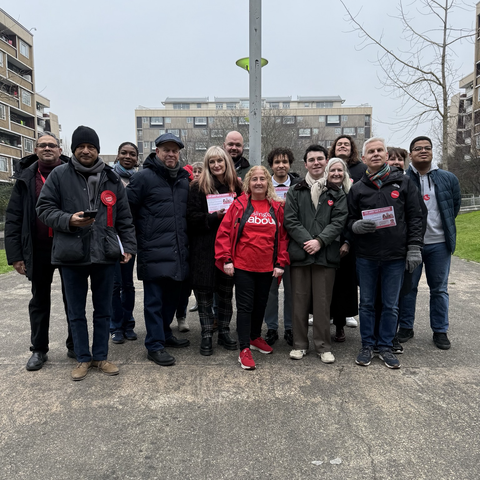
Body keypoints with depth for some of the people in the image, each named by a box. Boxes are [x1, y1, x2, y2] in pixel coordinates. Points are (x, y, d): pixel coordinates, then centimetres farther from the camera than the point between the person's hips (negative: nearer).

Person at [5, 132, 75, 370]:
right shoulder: (25, 179, 3)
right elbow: (13, 218, 3)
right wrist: (15, 255, -4)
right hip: (38, 250, 2)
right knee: (39, 300, 14)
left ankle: (75, 345, 25)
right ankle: (39, 350, 28)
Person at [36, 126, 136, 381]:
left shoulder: (111, 178, 8)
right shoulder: (59, 175, 1)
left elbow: (124, 217, 10)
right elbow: (44, 209, 1)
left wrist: (128, 246, 4)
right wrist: (69, 220, -17)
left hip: (105, 254, 2)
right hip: (71, 254, -1)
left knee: (103, 310, 12)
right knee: (76, 312, 11)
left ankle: (100, 356, 28)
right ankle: (83, 358, 28)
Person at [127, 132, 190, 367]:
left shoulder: (184, 179, 15)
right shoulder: (144, 177, -5)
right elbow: (127, 208, -6)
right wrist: (139, 236, -4)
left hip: (178, 251, 7)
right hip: (154, 251, -6)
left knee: (172, 295, 17)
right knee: (154, 300, 0)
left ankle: (165, 334, 35)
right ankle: (155, 345, 12)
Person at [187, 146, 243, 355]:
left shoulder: (236, 187, 9)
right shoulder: (198, 187, -1)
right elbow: (193, 218, -7)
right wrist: (215, 216, -19)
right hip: (204, 248, -3)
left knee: (226, 292, 10)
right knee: (204, 292, 2)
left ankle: (224, 332, 24)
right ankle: (206, 335, 15)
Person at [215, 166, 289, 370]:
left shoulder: (277, 207, 4)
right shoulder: (239, 204, -4)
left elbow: (282, 236, 6)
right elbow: (224, 232, -4)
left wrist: (280, 263, 1)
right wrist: (226, 259, -8)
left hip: (267, 267, 4)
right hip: (242, 265, -3)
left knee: (261, 304, 18)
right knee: (245, 306, 1)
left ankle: (255, 337, 39)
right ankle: (244, 350, 8)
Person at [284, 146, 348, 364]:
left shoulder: (336, 193, 10)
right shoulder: (295, 192, 10)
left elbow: (339, 221, -1)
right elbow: (290, 220, 0)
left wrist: (319, 241, -13)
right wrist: (307, 241, -13)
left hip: (326, 254, 0)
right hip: (300, 253, 0)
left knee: (323, 301, 5)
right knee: (300, 300, 6)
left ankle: (323, 346, 18)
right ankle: (300, 344, 19)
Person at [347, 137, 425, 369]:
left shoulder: (403, 182, 3)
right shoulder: (357, 188, 6)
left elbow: (415, 217, 2)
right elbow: (349, 220, 9)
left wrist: (414, 248, -5)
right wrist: (357, 225, -15)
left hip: (395, 256, -1)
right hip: (366, 256, 1)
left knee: (391, 305, 9)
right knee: (366, 303, 11)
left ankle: (385, 346, 25)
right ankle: (367, 345, 25)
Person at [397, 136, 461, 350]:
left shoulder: (448, 179, 3)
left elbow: (455, 205, 15)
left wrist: (444, 226, 13)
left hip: (439, 243, 2)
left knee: (439, 289, 10)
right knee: (408, 287, 8)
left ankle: (440, 331, 23)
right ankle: (406, 327, 22)